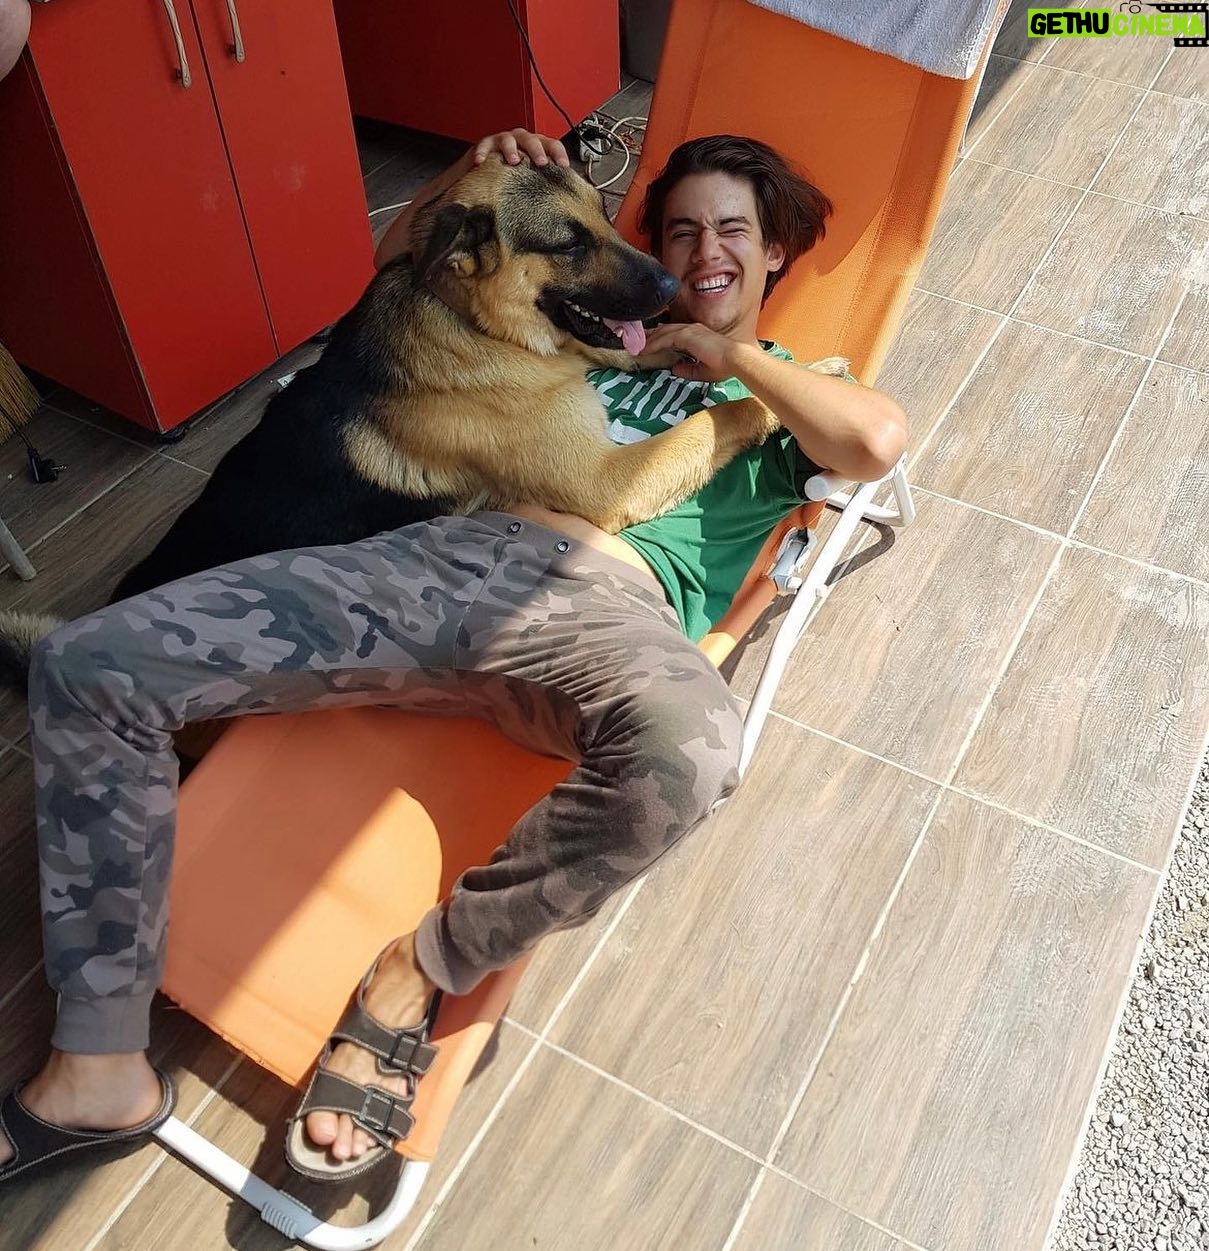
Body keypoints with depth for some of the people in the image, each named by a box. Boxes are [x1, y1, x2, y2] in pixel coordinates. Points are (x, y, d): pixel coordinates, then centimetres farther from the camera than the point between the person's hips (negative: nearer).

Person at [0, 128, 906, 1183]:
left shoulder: (785, 397, 22)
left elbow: (879, 442, -5)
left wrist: (735, 355, 7)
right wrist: (467, 176, 23)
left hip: (603, 610, -4)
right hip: (449, 550, 4)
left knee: (688, 752, -43)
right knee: (88, 665, -8)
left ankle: (422, 971, -15)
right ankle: (99, 1066, -2)